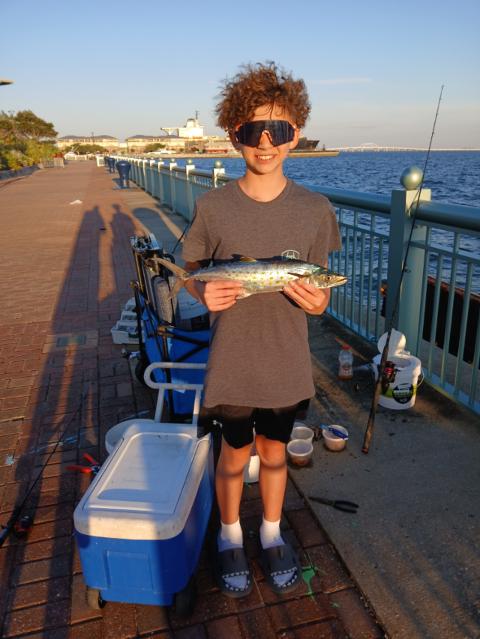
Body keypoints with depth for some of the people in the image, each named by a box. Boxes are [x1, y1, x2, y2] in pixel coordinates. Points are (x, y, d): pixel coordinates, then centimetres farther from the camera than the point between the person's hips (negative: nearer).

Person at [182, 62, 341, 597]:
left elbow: (320, 287, 2)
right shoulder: (212, 206, -10)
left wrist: (317, 301, -21)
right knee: (235, 454, 15)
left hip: (287, 362, 2)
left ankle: (272, 534, 46)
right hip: (232, 360, -1)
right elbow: (191, 271, 3)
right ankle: (230, 537, 44)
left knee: (275, 451, 20)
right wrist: (203, 292, -20)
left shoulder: (315, 209, -6)